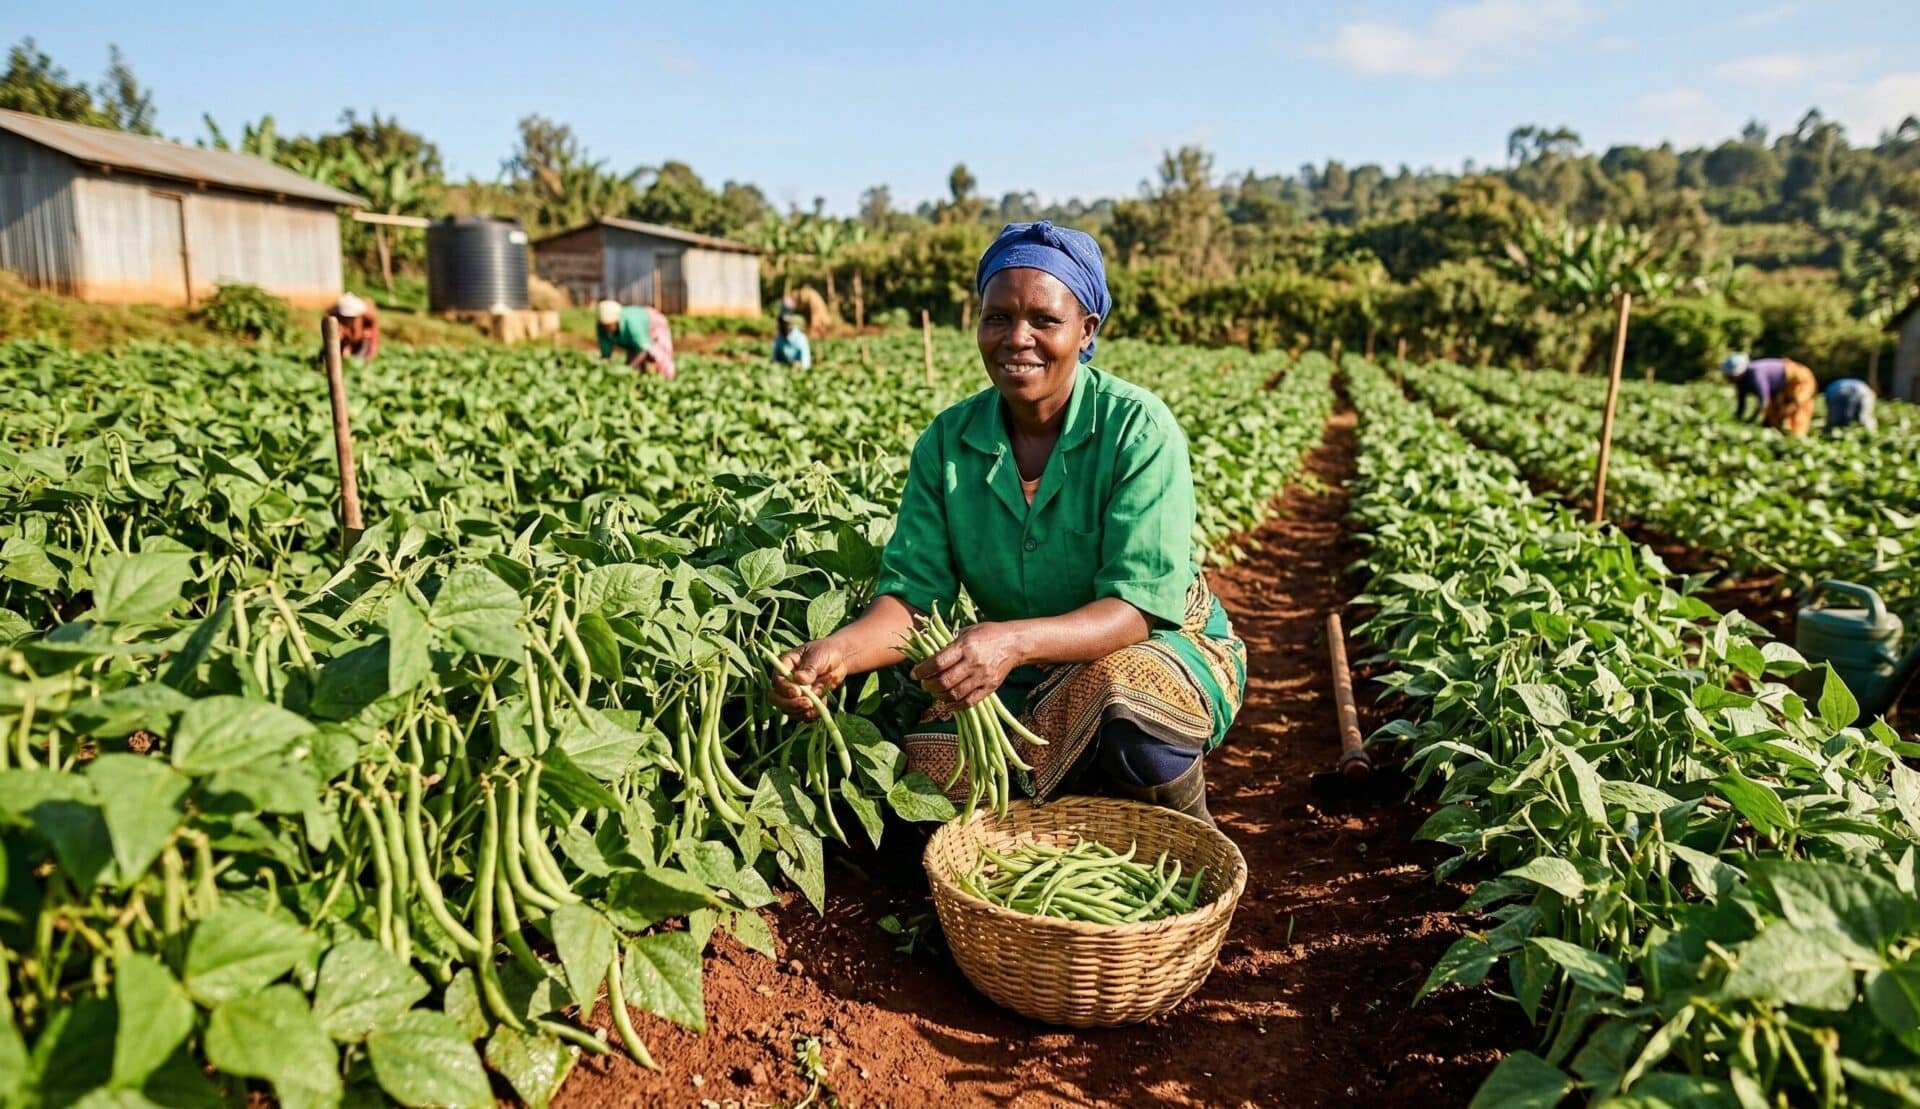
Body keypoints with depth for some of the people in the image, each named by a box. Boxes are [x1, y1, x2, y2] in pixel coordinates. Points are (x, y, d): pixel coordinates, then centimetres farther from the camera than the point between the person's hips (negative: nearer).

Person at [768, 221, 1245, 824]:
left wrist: (1014, 641, -44)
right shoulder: (947, 442, -6)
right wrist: (839, 650, -33)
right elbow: (912, 593, -11)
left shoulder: (1137, 429, -19)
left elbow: (1140, 605, -26)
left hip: (1163, 647, -3)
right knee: (931, 769, -21)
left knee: (1116, 690, -37)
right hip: (1030, 680, 4)